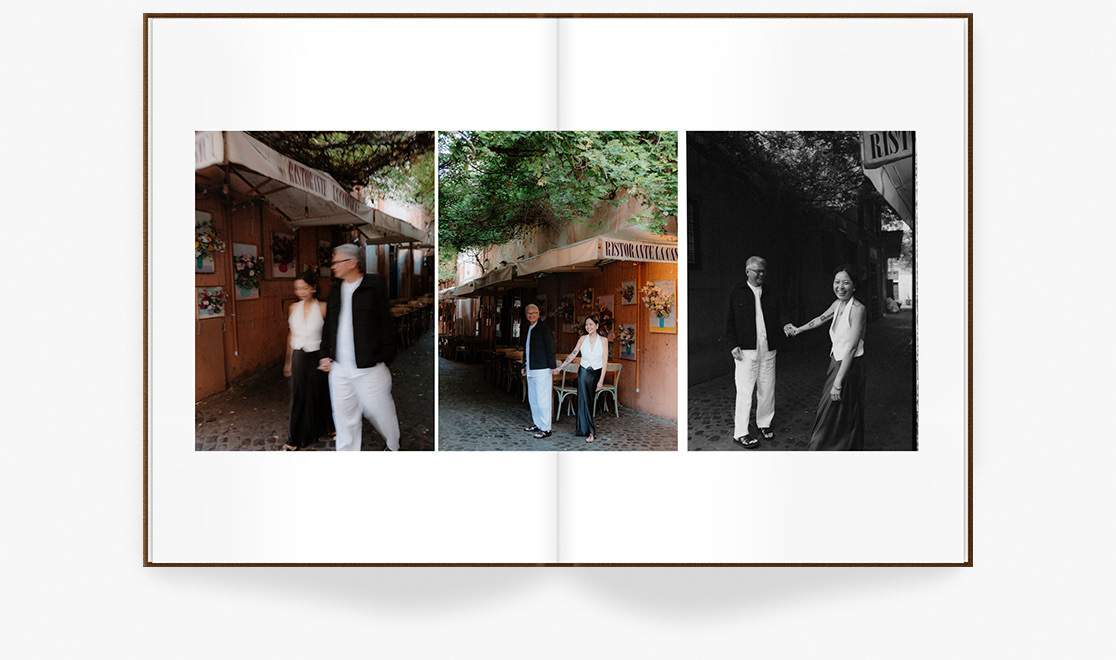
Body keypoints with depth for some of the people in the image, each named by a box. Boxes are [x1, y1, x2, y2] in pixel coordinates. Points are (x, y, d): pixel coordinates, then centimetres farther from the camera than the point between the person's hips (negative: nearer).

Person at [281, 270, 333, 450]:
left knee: (322, 394, 12)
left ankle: (331, 427, 38)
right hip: (299, 358, 3)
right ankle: (294, 441, 14)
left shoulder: (322, 308, -10)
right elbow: (291, 335, 12)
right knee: (298, 397, 5)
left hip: (318, 356, -3)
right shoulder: (293, 308, 2)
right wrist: (288, 360, 14)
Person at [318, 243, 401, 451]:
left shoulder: (374, 287, -6)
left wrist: (385, 359, -9)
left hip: (369, 368, -5)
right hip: (339, 368, 5)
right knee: (344, 419, 8)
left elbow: (386, 325, -7)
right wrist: (325, 354, 12)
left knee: (380, 412, 8)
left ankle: (394, 447, 35)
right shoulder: (335, 291, 12)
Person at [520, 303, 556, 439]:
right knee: (533, 399, 16)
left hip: (542, 371, -9)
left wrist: (552, 366, -14)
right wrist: (524, 366, 22)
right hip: (531, 371, 9)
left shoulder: (543, 328, -10)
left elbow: (550, 349, -12)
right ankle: (537, 424, 28)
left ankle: (545, 429, -2)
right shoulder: (529, 329, 16)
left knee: (542, 400, -7)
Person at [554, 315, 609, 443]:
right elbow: (572, 355, 4)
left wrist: (601, 380, -9)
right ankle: (591, 432, -2)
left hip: (597, 373, 0)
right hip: (584, 372, 1)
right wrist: (559, 368, 1)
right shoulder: (583, 339, 0)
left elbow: (605, 361, -4)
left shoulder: (603, 340, -3)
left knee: (590, 402, 5)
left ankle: (585, 429, 15)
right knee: (584, 401, -5)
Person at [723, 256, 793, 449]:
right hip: (746, 350, -4)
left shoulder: (770, 296, 14)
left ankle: (764, 424, 27)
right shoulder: (737, 293, 3)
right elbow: (729, 322, 1)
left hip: (768, 350, 4)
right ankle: (740, 433, 3)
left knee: (767, 389, 9)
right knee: (745, 391, -4)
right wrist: (733, 344, -9)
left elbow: (775, 322, 18)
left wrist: (783, 330, -3)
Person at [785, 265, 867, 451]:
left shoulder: (857, 309, -20)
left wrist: (838, 382, -26)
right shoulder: (837, 304, 5)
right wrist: (798, 330, 39)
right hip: (836, 362, 8)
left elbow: (852, 347, -24)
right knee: (832, 413, 15)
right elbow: (821, 319, 26)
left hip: (849, 367, -8)